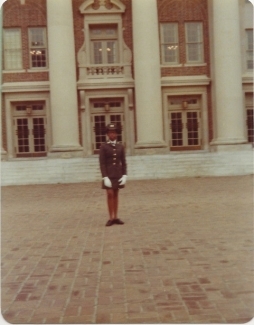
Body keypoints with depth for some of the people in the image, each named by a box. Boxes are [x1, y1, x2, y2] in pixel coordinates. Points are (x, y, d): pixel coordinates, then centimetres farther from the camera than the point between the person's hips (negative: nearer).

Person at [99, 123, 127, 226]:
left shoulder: (121, 146, 5)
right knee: (110, 195, -8)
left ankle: (116, 217, 12)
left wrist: (124, 176, -5)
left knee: (116, 195, 8)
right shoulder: (103, 147, -5)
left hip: (118, 174, 3)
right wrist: (105, 177, -17)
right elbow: (102, 163, -9)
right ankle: (111, 218, 0)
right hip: (108, 175, -3)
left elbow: (123, 162, 6)